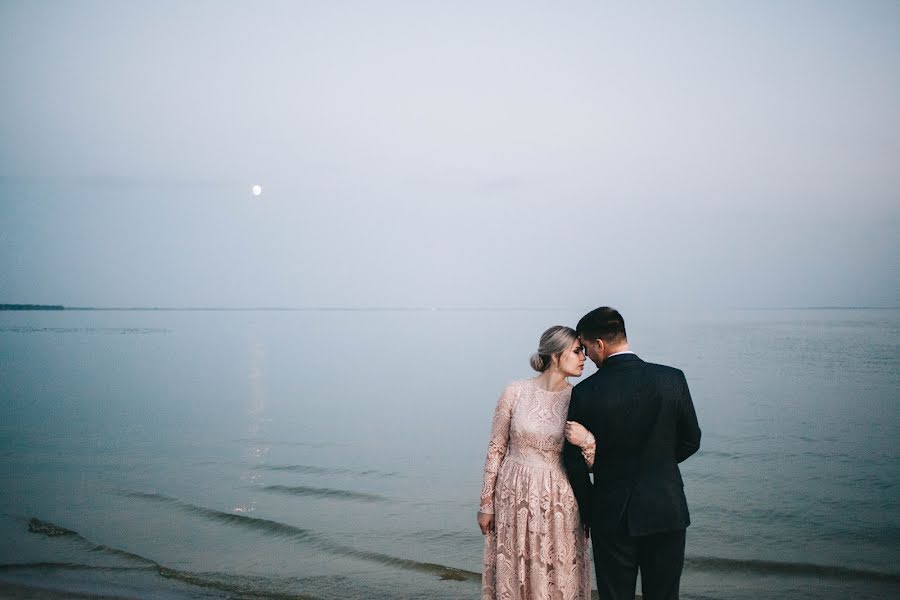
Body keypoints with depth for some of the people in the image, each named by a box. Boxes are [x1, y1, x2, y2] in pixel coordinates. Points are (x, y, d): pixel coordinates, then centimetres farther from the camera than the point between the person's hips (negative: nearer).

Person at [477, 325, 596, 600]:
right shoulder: (515, 392, -7)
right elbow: (496, 448, 0)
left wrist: (588, 441, -22)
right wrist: (486, 503, 2)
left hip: (560, 502, 1)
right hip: (516, 497, -1)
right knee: (515, 576, 9)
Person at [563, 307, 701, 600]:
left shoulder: (585, 393, -12)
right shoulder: (672, 379, -7)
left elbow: (575, 462, -5)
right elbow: (690, 441, 4)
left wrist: (588, 513, 9)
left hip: (612, 515, -2)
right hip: (667, 510, 2)